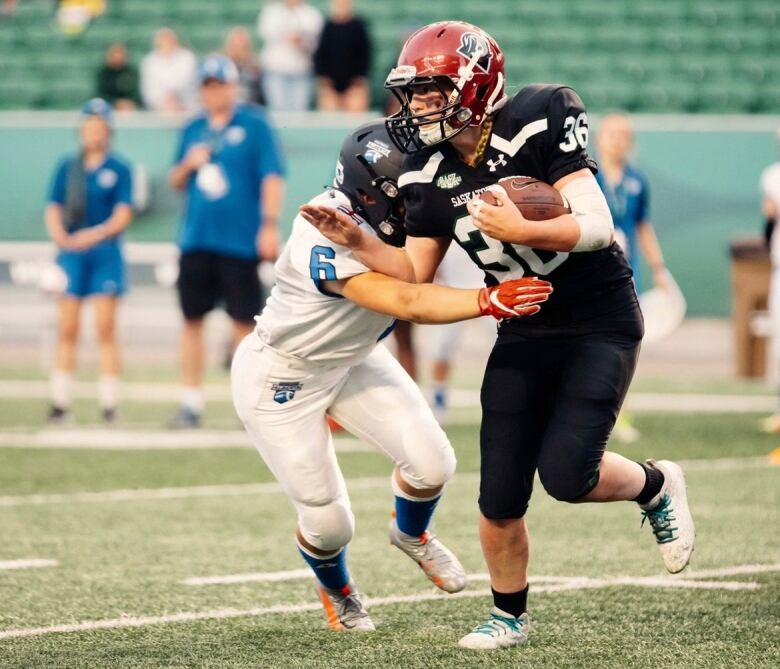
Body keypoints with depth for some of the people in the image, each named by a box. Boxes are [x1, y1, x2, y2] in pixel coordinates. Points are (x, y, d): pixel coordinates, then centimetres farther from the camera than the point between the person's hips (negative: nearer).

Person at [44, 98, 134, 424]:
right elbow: (53, 209, 6)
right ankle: (60, 402, 5)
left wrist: (96, 234, -20)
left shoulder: (118, 169, 1)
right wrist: (60, 236, -14)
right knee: (67, 329, 2)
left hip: (105, 253, -2)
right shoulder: (66, 167, 9)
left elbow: (123, 214, -4)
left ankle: (109, 403, -3)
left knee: (105, 328, -5)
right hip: (70, 253, 2)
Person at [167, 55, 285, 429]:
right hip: (196, 240, 5)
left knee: (244, 322, -3)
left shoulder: (253, 125, -2)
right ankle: (191, 402, 11)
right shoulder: (193, 130, 14)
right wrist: (186, 166, -2)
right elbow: (176, 183, 20)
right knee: (192, 320, 5)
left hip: (240, 241, -5)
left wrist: (269, 225, -16)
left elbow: (272, 177, -7)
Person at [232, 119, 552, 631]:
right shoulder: (328, 241, -39)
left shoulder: (396, 218, -17)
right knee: (328, 523, -2)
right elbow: (406, 302, -48)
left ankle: (411, 534, 27)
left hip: (351, 358, 6)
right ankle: (337, 591, 35)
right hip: (280, 376, -6)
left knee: (431, 464, -9)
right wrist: (490, 301, -59)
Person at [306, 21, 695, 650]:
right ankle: (509, 616, 25)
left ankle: (656, 485, 12)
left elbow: (597, 226, -23)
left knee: (567, 474, -20)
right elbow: (415, 273, 3)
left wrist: (523, 231, -37)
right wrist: (357, 241, -11)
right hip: (525, 333, 5)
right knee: (500, 501, 1)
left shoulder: (536, 124, -19)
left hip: (601, 324, -5)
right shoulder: (430, 173, -2)